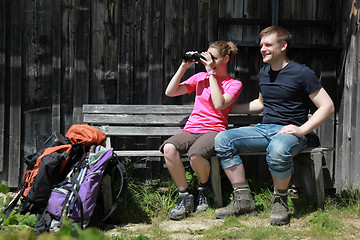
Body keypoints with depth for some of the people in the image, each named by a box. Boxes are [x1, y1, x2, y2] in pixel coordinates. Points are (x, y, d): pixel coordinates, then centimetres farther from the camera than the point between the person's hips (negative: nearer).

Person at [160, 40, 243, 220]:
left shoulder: (234, 84, 9)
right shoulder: (200, 78, 20)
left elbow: (219, 104, -12)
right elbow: (170, 92, 13)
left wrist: (211, 73, -8)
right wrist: (183, 67, 8)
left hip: (213, 130, -4)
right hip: (190, 130, 4)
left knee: (195, 154, -38)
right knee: (169, 148, -32)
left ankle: (203, 189, -3)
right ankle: (184, 196, -17)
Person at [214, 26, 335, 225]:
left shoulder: (301, 73, -5)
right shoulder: (264, 73, 16)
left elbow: (327, 106, -7)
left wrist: (302, 130, -18)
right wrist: (230, 108, 26)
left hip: (289, 132, -7)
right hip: (264, 129, 7)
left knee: (277, 149, -42)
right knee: (223, 140, -15)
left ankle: (280, 201, -15)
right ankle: (243, 199, -13)